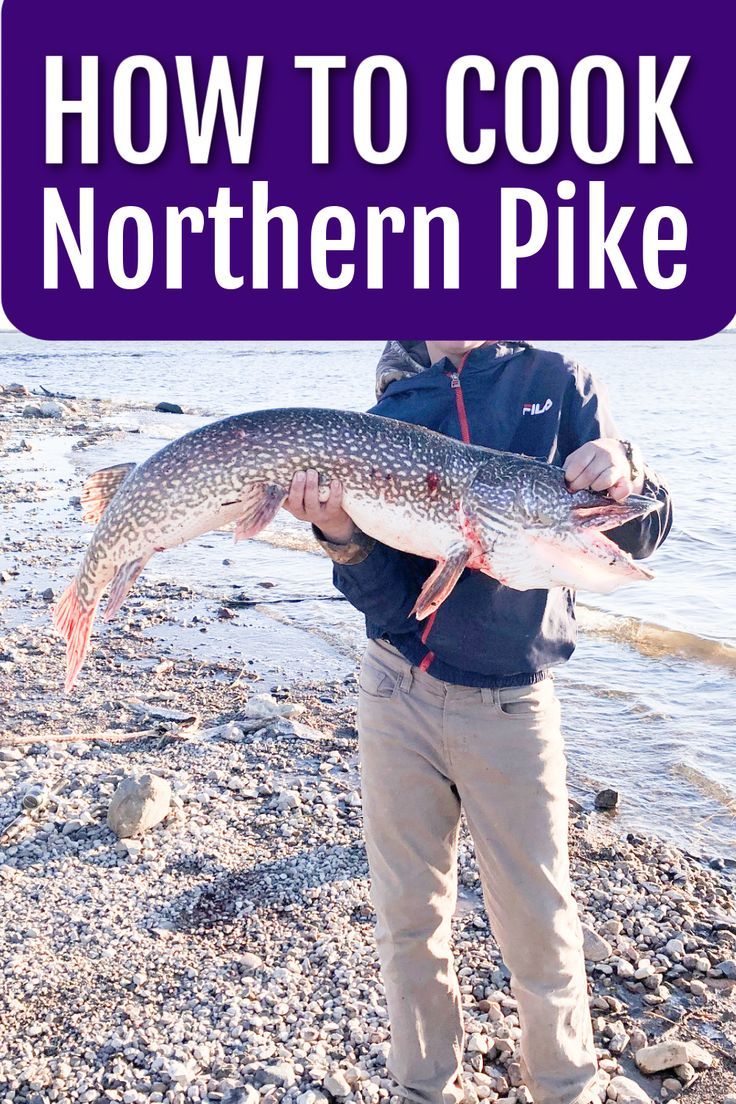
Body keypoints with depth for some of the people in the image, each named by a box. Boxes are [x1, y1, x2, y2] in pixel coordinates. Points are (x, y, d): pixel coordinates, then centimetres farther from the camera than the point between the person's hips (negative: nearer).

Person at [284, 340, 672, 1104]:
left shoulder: (556, 383, 1)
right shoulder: (386, 416, 3)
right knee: (407, 918, 13)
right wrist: (342, 538, -25)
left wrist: (626, 483, -26)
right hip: (398, 693, 2)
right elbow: (382, 596, -5)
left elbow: (639, 538, -4)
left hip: (510, 706, -1)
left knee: (539, 926, 7)